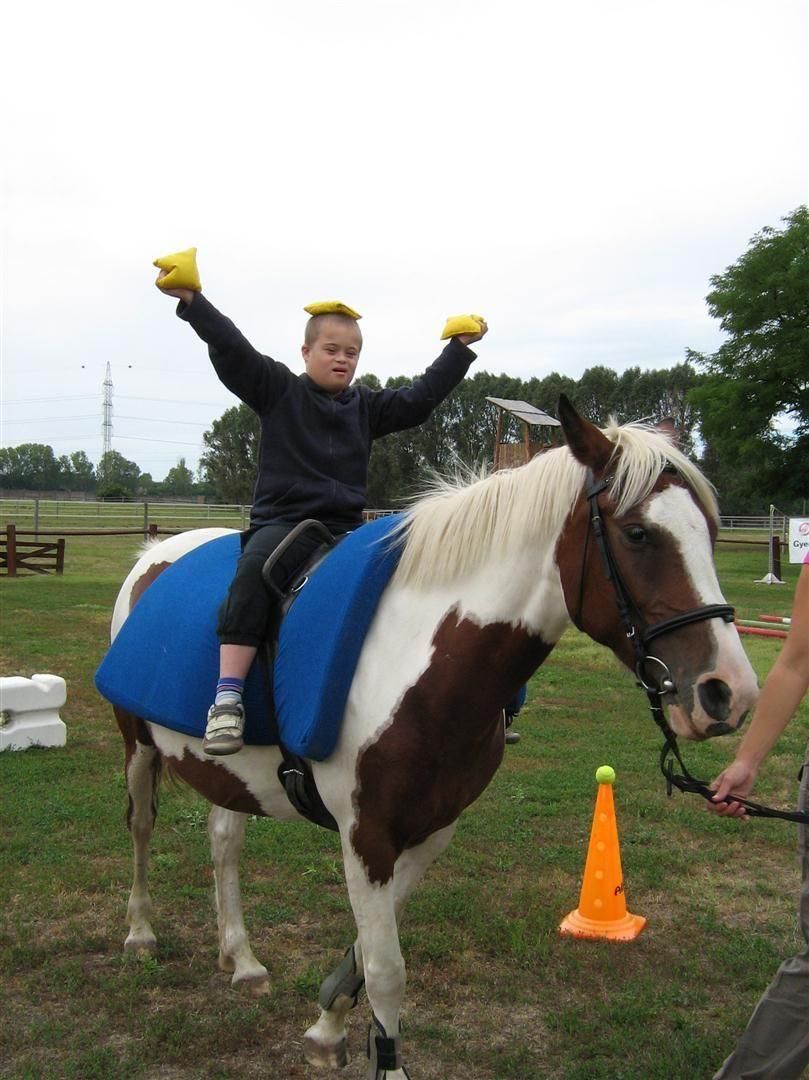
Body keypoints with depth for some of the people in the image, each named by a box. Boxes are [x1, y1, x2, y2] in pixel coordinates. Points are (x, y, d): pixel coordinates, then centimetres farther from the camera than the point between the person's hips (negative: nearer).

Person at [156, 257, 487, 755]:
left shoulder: (367, 406, 17)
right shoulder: (278, 390, 6)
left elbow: (421, 398, 16)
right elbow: (233, 350, -4)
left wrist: (460, 349, 16)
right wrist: (192, 301, -15)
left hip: (346, 528, 4)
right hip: (282, 522, -4)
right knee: (257, 569, -35)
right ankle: (227, 698, -39)